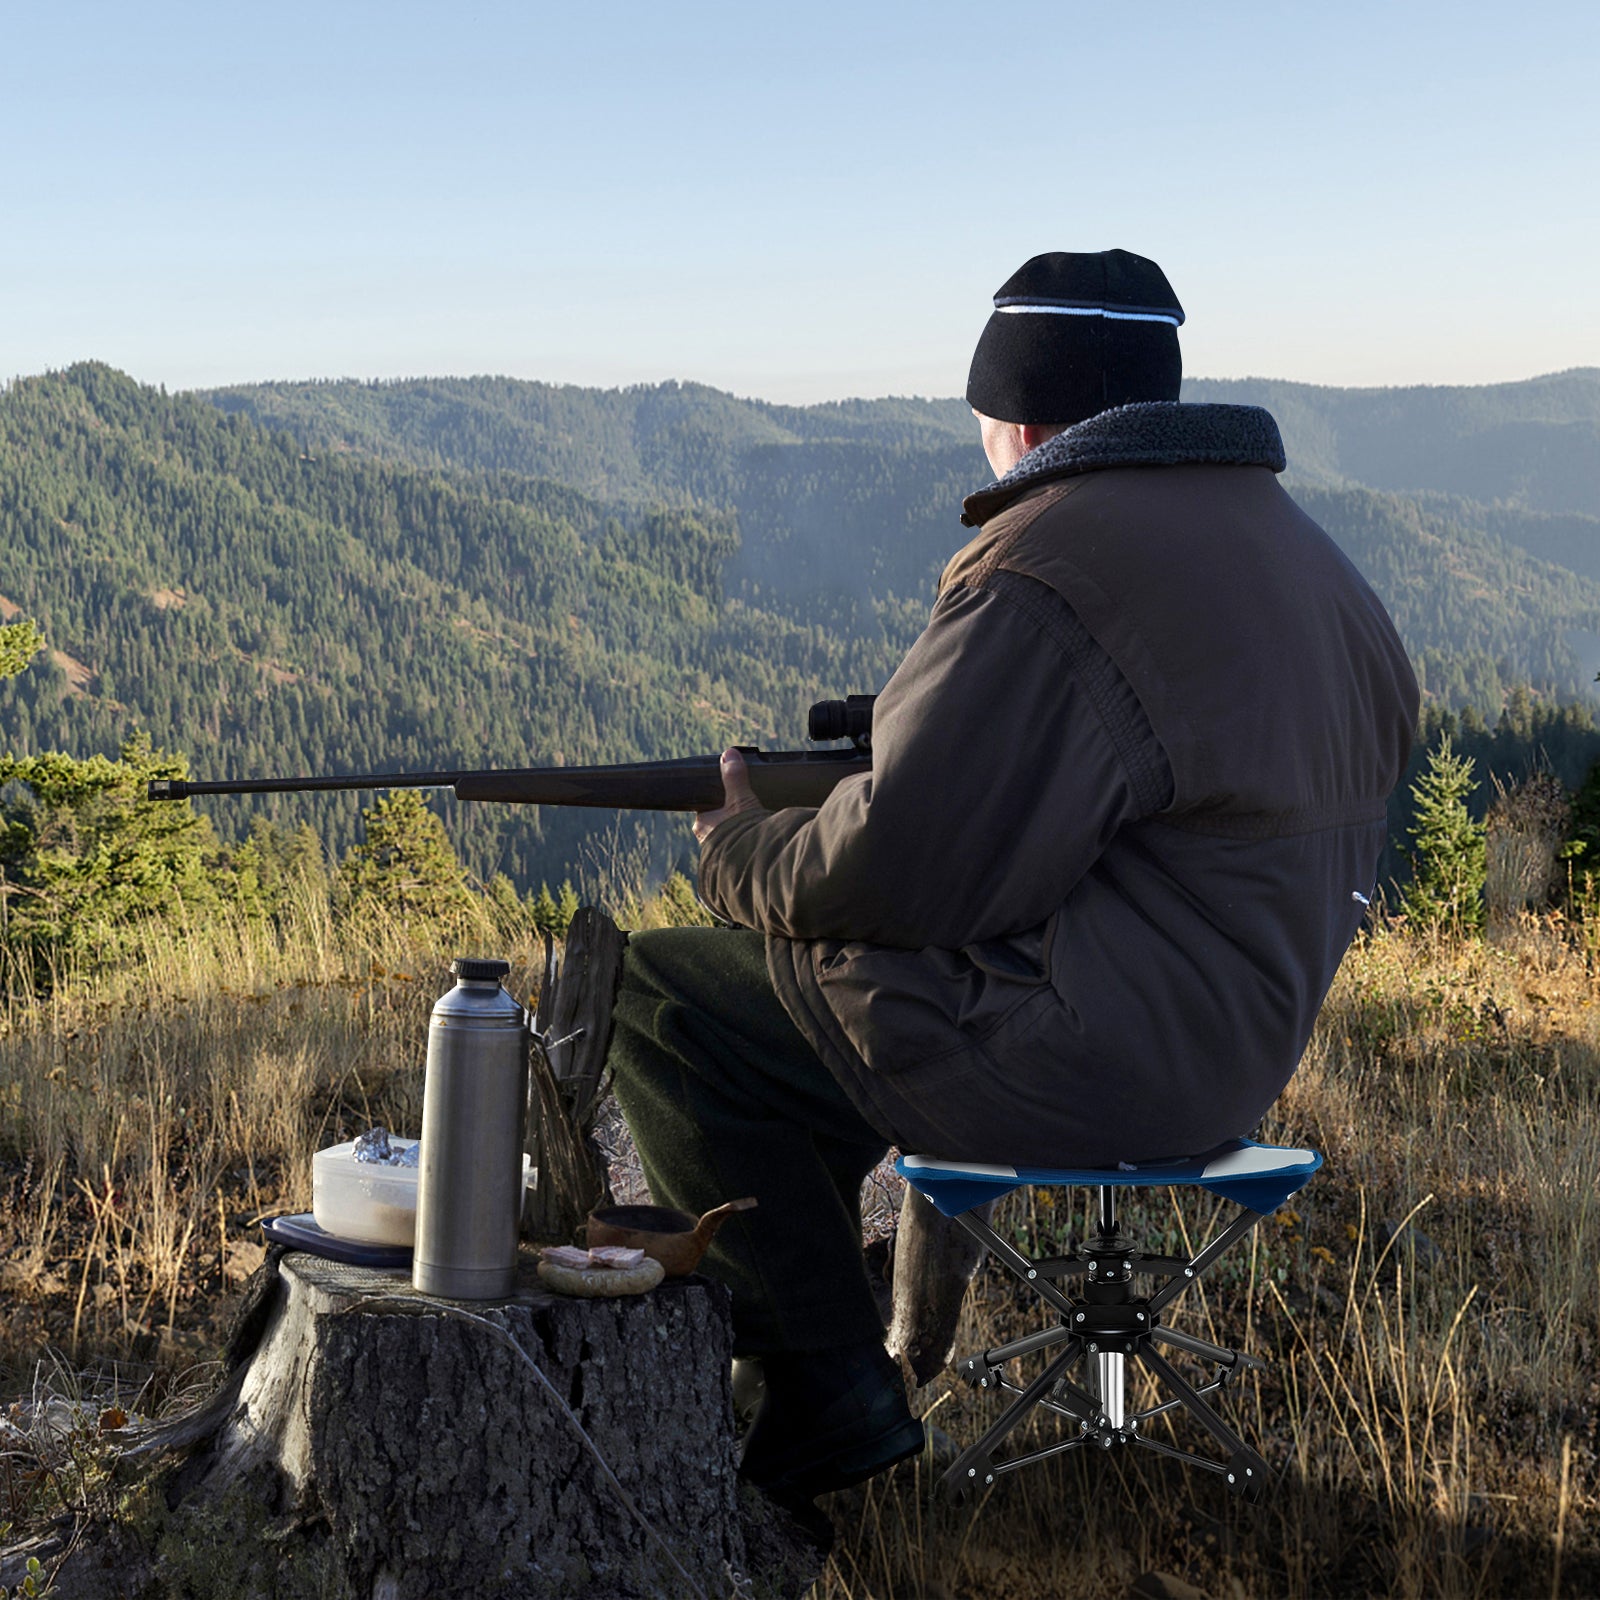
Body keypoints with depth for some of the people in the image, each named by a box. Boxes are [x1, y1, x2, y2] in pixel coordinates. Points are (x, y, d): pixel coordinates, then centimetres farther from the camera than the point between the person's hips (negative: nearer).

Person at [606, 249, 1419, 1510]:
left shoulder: (1047, 581, -19)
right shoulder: (1291, 544, 11)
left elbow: (893, 871, -22)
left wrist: (741, 853, -1)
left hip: (1089, 1061, -10)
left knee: (661, 997, 1)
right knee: (768, 986, 26)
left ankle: (831, 1396, 2)